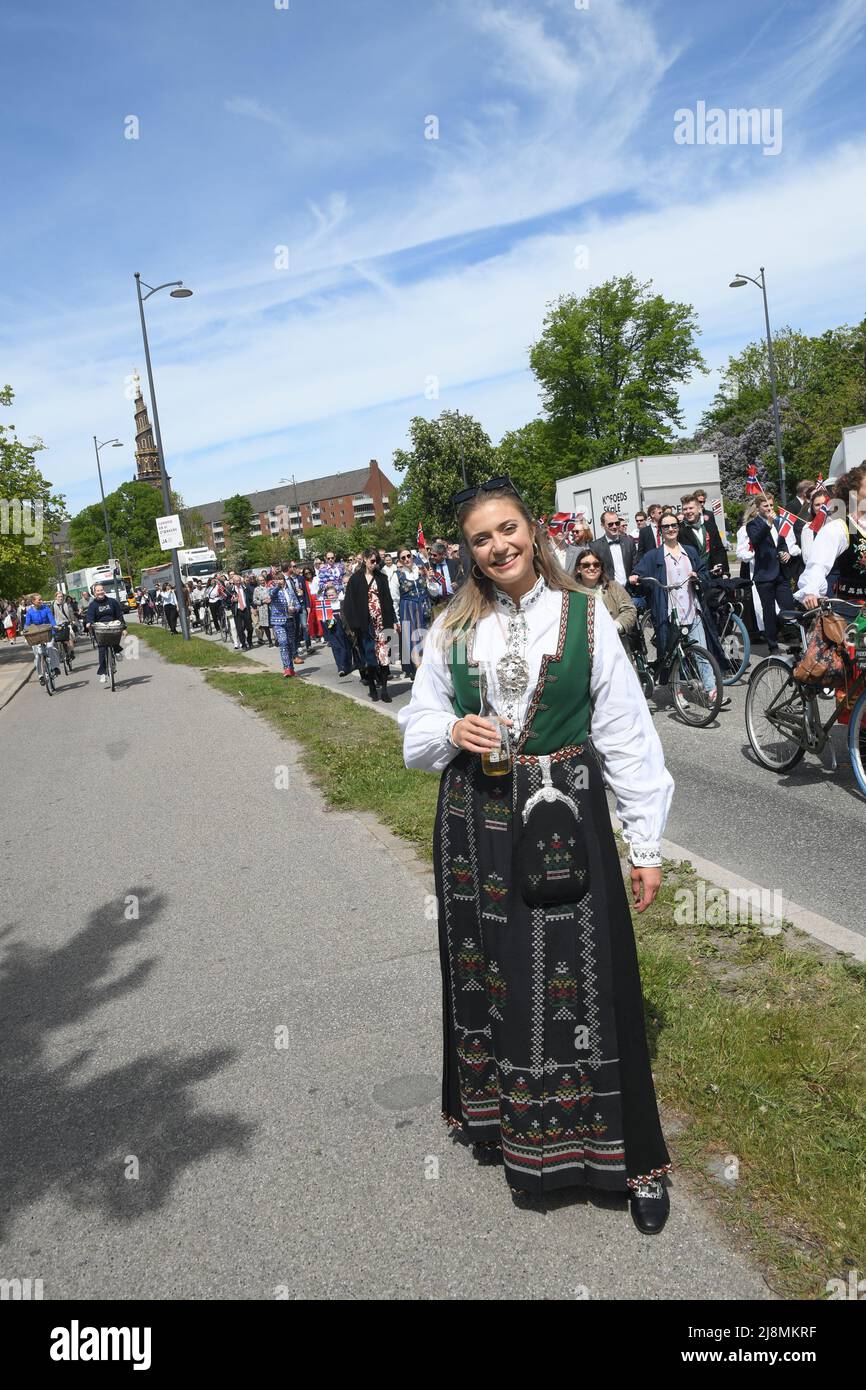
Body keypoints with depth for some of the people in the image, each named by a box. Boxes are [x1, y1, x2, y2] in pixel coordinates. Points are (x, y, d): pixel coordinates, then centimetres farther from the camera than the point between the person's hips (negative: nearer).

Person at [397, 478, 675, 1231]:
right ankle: (505, 1116, 37)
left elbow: (626, 732, -3)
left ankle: (633, 1155, 18)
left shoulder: (584, 616, -3)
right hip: (476, 822, 3)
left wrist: (647, 843, -4)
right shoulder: (453, 629, 4)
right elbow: (417, 725, 11)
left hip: (566, 819, -2)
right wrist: (454, 731, -13)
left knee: (585, 979, 2)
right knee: (490, 971, 13)